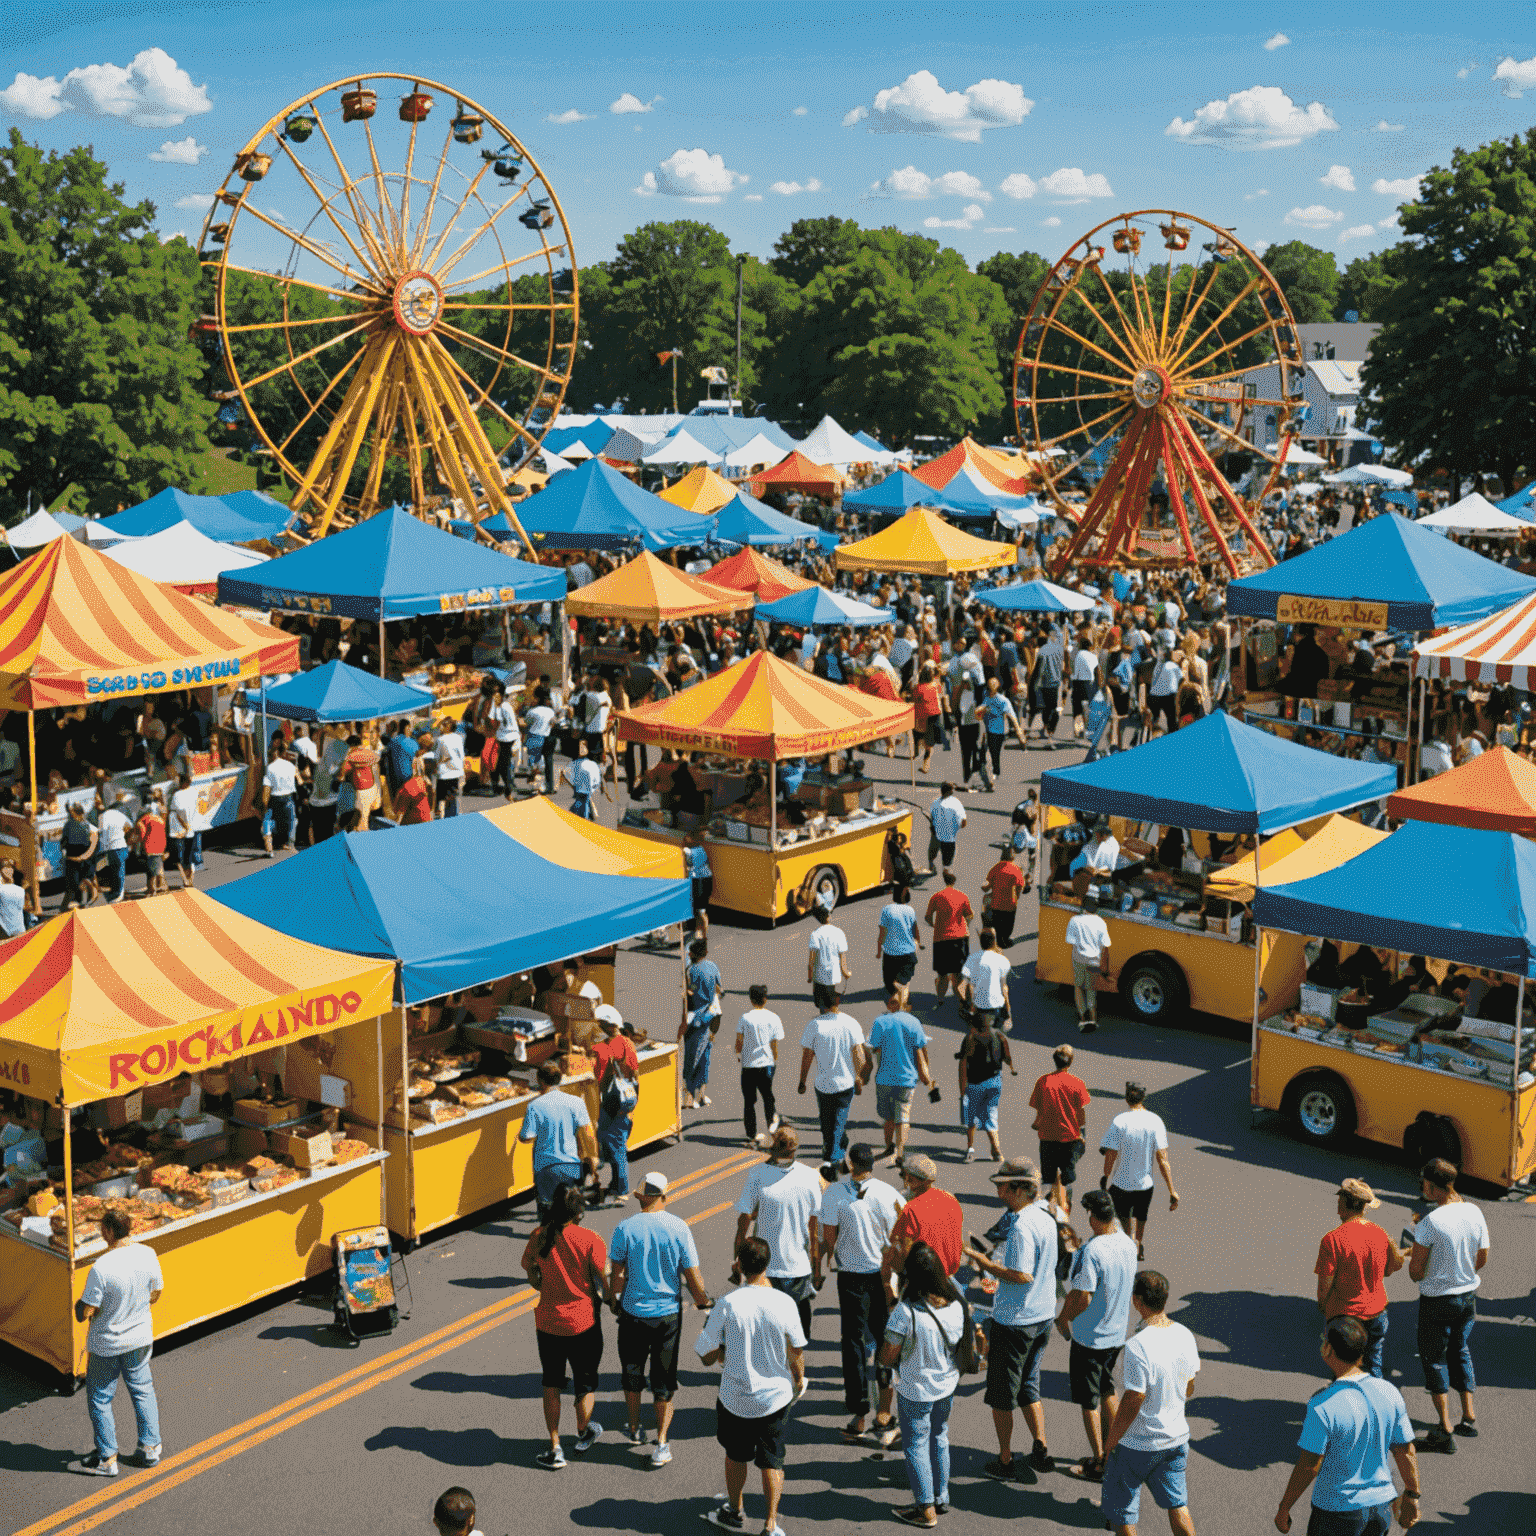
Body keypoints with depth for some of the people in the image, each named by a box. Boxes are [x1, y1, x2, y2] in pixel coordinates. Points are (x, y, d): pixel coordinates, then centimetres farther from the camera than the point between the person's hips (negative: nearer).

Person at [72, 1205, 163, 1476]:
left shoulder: (101, 1268, -29)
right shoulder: (148, 1255, -12)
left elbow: (84, 1314, -23)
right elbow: (156, 1293, 2)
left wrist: (79, 1305, -1)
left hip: (106, 1344, -5)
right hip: (141, 1338, 5)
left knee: (100, 1399, 13)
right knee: (142, 1390, 22)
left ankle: (107, 1459, 22)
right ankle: (150, 1447, 29)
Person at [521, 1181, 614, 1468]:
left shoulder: (539, 1236, -8)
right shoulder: (590, 1240, -18)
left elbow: (528, 1267, 9)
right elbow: (604, 1280, -15)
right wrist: (613, 1302, 4)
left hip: (548, 1321, 3)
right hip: (583, 1322, -2)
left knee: (551, 1385, 18)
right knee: (586, 1383, 20)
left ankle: (555, 1449, 19)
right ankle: (584, 1434, 40)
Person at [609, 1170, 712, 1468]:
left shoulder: (624, 1229, -12)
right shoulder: (679, 1228, -11)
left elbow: (617, 1274, -6)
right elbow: (692, 1275, -7)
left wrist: (614, 1301, 11)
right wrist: (703, 1301, 9)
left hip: (633, 1312, 0)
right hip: (669, 1312, 0)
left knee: (632, 1374, 21)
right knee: (664, 1379, 11)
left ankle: (635, 1430, 35)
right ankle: (661, 1443, 9)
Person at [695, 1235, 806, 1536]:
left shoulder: (727, 1304, -19)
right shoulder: (784, 1303, -15)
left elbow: (707, 1356, -11)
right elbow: (797, 1352, -3)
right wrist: (799, 1380, 16)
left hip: (736, 1398, 0)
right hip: (776, 1395, 1)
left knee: (736, 1455, 22)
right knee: (772, 1459, 16)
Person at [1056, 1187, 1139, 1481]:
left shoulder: (1091, 1251, -27)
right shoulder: (1128, 1244, -2)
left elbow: (1082, 1297, -27)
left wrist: (1063, 1319, -9)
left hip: (1090, 1336, -7)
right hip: (1118, 1331, 7)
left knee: (1088, 1400, 7)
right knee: (1107, 1390, 23)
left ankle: (1099, 1465, 15)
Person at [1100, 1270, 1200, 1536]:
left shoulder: (1138, 1347, -28)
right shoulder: (1184, 1335, -6)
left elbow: (1132, 1404, -23)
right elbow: (1189, 1389, 8)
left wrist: (1110, 1441, -9)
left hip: (1136, 1444, -6)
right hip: (1176, 1437, 6)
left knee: (1120, 1509, 13)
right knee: (1177, 1504, 22)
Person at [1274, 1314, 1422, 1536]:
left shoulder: (1322, 1407, -24)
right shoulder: (1390, 1393, -7)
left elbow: (1308, 1467, -20)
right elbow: (1406, 1452, 2)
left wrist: (1283, 1509, -7)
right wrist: (1411, 1495, 17)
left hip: (1338, 1511, -5)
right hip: (1381, 1505, 5)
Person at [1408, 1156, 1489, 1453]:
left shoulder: (1430, 1222, -24)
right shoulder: (1474, 1213, -4)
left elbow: (1416, 1273, -19)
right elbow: (1481, 1259, 7)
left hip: (1437, 1300, -6)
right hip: (1469, 1296, 6)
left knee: (1434, 1359, 7)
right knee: (1461, 1353, 23)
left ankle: (1444, 1431, 8)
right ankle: (1469, 1417, 27)